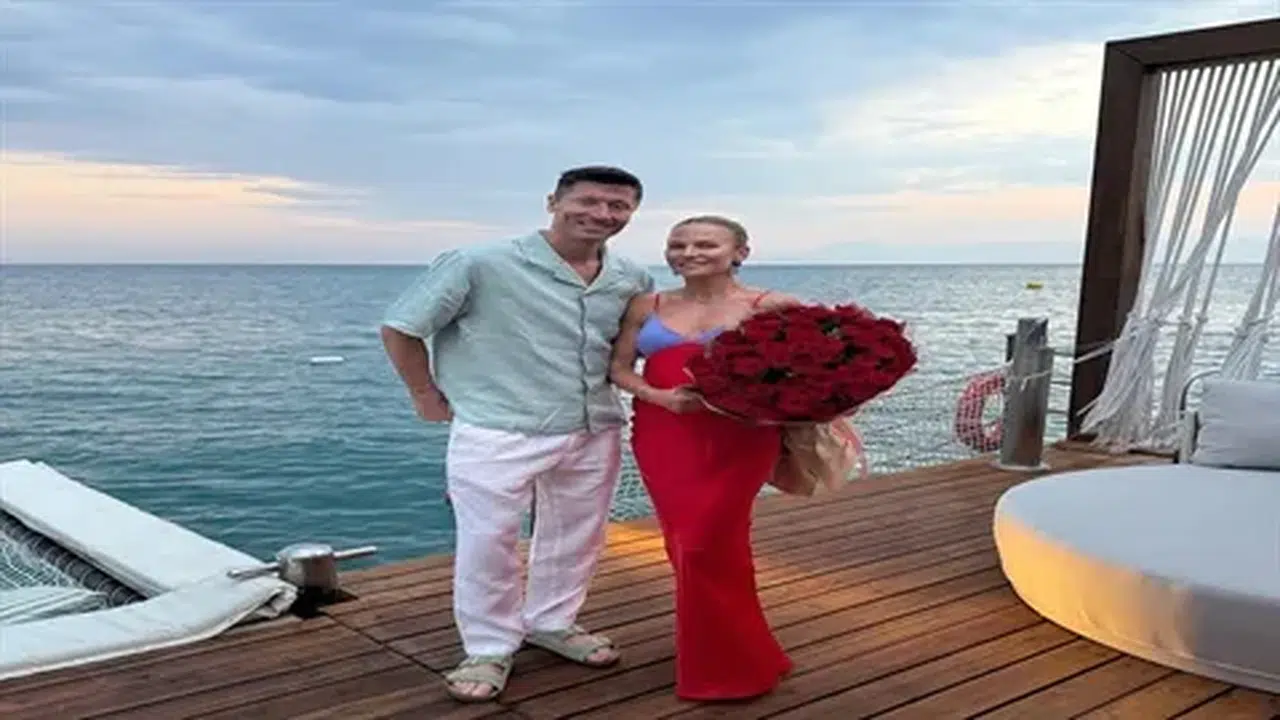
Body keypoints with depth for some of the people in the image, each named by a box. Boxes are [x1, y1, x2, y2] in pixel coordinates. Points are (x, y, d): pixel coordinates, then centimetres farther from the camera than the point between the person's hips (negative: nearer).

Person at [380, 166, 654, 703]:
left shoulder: (634, 281, 2)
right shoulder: (479, 265, -14)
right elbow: (400, 327, -8)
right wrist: (428, 397, -3)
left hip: (595, 434, 5)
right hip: (497, 435, -5)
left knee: (575, 538, 19)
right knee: (488, 544, 4)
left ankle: (551, 622, 42)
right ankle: (489, 648, 25)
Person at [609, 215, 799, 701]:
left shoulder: (770, 306, -2)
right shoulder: (647, 306, 8)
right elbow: (618, 366, 7)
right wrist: (657, 395, -12)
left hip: (738, 436, -4)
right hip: (662, 434, 4)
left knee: (708, 544, -5)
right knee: (685, 542, 10)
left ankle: (726, 664, 17)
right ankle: (718, 656, 30)